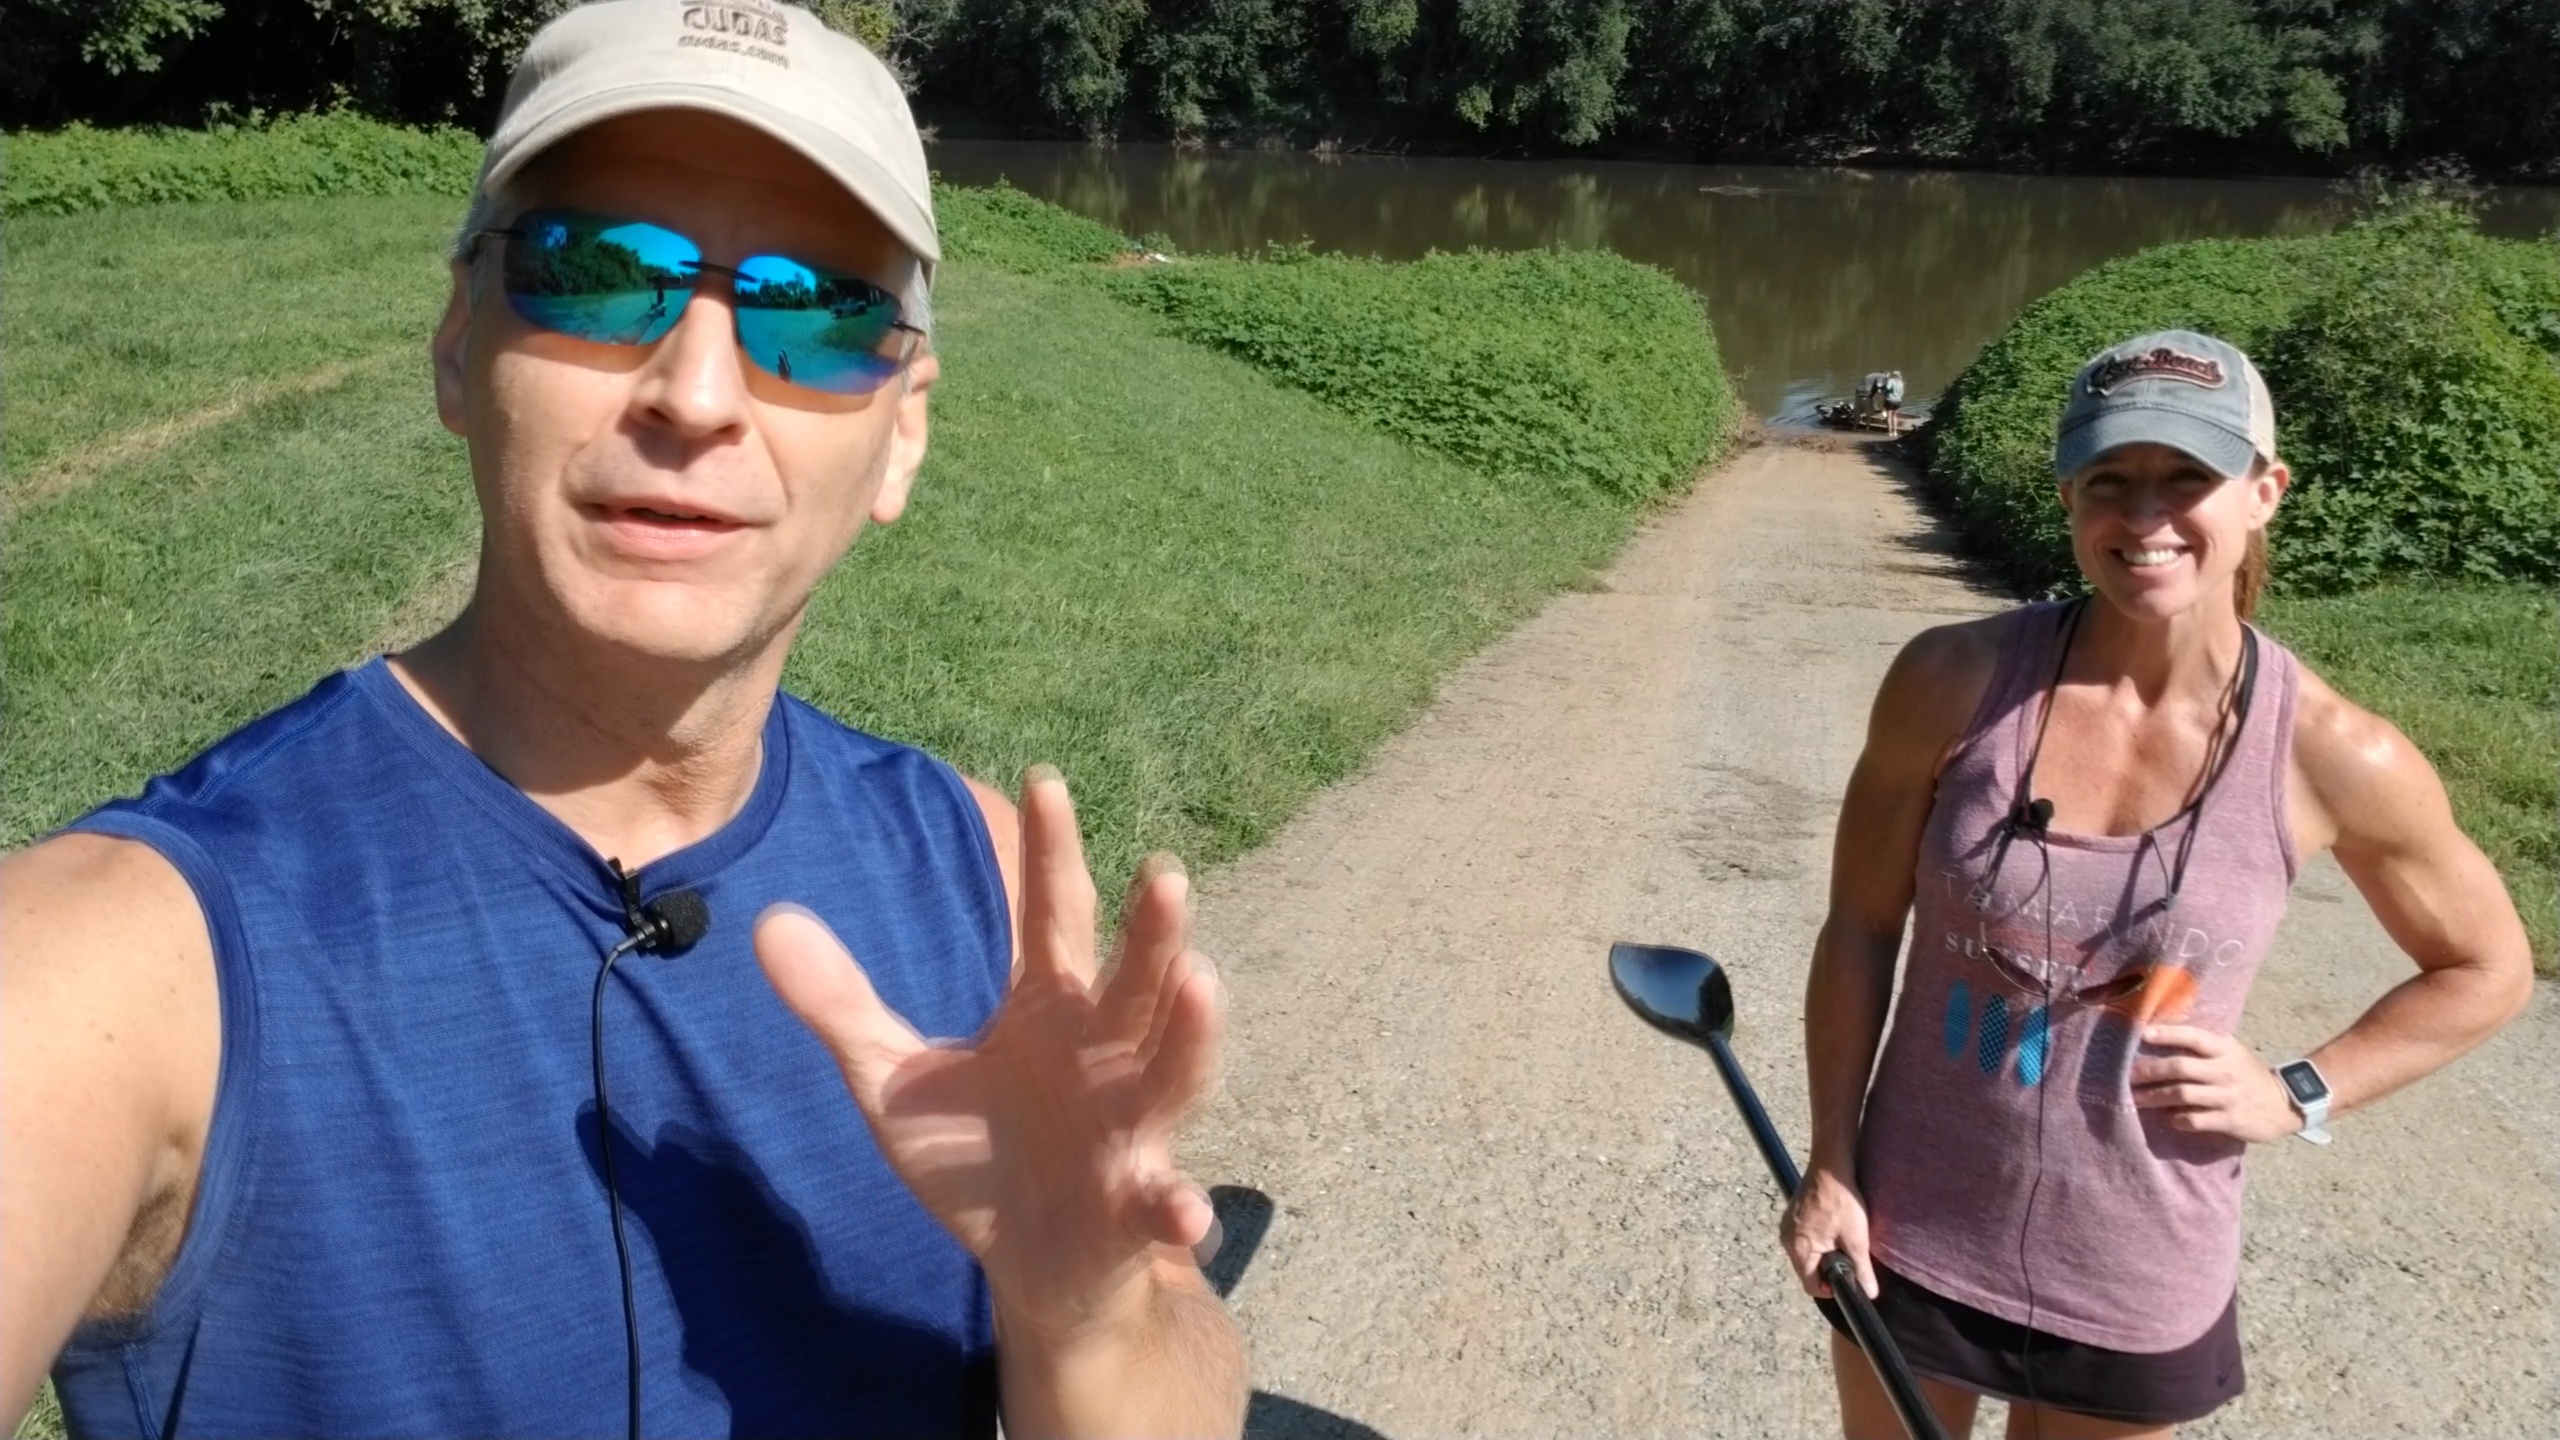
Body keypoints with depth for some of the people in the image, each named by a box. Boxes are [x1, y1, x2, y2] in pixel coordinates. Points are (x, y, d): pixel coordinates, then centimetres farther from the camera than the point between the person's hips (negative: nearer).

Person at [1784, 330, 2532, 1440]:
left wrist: (2298, 1097, -7)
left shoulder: (2335, 758, -14)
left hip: (2139, 1284, 0)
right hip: (1911, 1238, 1)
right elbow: (1860, 926, -3)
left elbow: (2487, 970, 4)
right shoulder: (1953, 680, -14)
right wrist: (1830, 1166, -4)